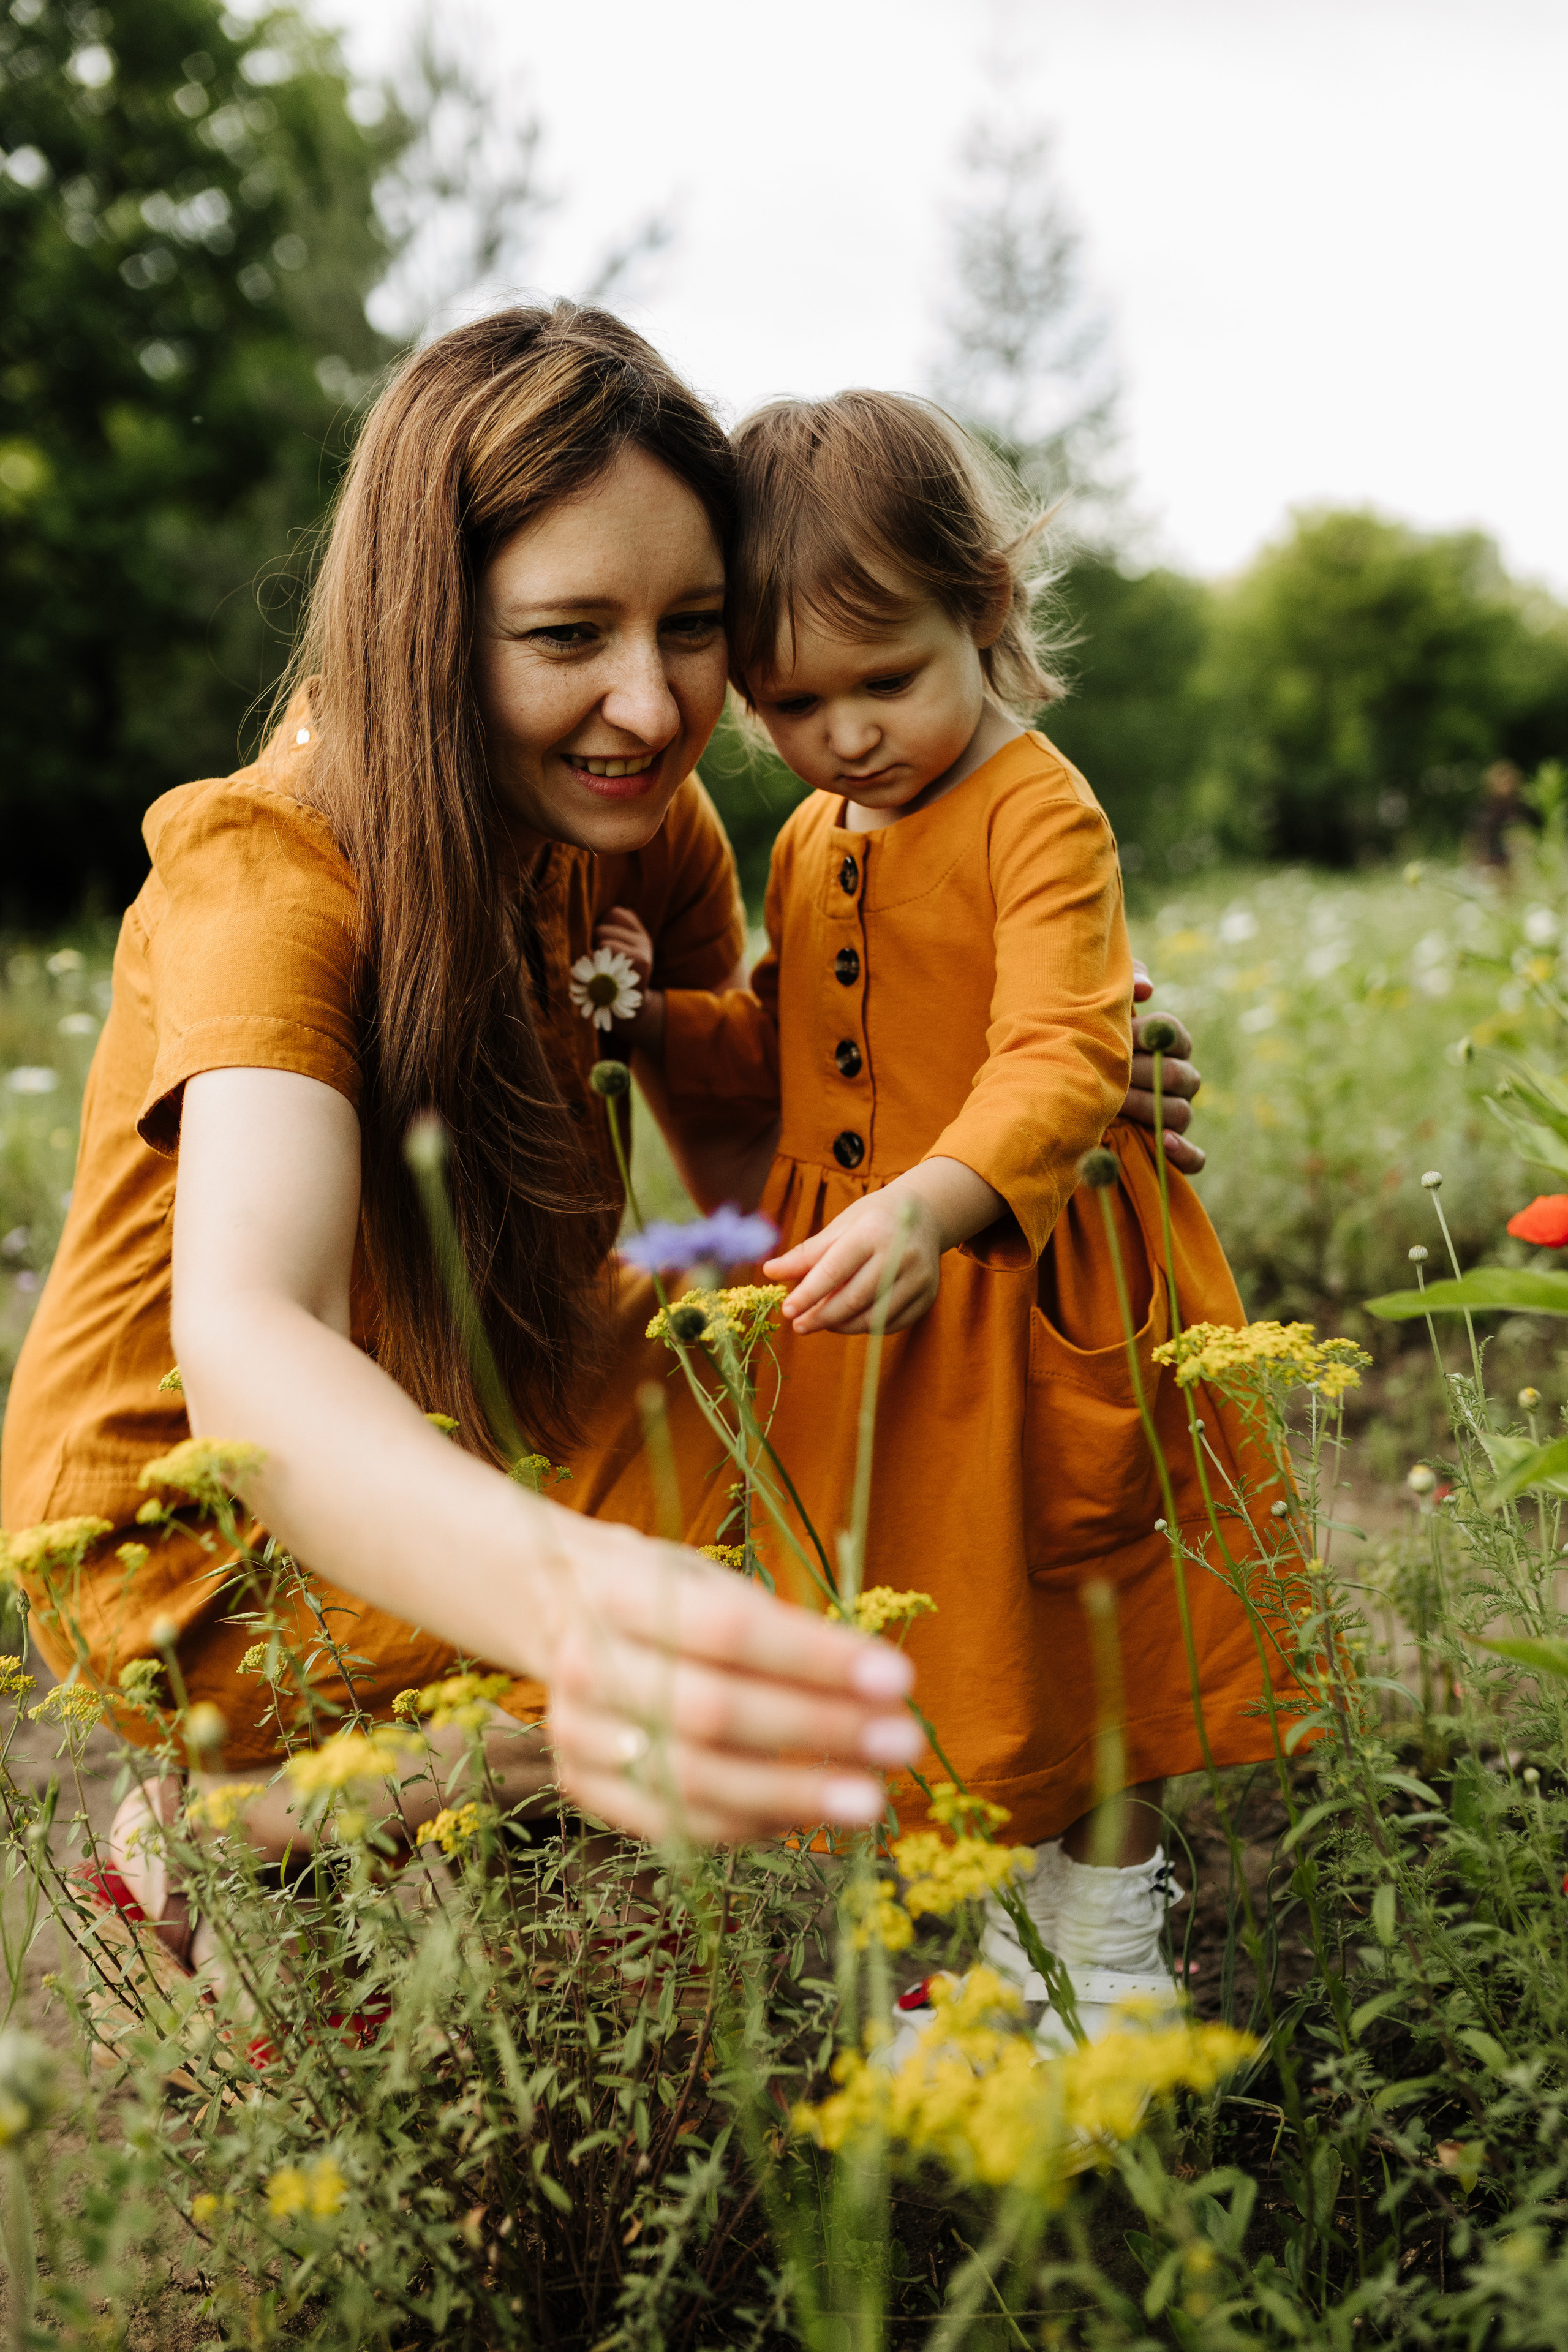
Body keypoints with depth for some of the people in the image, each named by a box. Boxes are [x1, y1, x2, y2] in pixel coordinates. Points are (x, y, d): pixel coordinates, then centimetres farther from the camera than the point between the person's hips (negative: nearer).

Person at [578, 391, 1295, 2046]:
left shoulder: (1039, 814, -16)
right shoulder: (808, 846, 10)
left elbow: (1057, 1064, -28)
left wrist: (929, 1208, -45)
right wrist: (664, 1022, 0)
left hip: (1020, 1289, -6)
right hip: (844, 1297, 7)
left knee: (1073, 1623, 9)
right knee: (907, 1626, 13)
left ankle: (1105, 1931, 29)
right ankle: (982, 1911, 32)